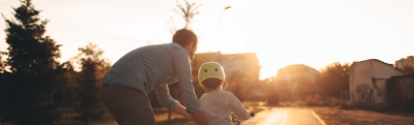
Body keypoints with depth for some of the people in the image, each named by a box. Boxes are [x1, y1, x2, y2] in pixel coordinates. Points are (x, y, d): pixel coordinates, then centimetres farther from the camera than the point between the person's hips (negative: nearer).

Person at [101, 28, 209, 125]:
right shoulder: (180, 53, 6)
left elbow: (165, 99, 39)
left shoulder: (160, 54, 34)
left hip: (112, 89, 10)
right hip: (127, 90, -10)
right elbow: (189, 98, 1)